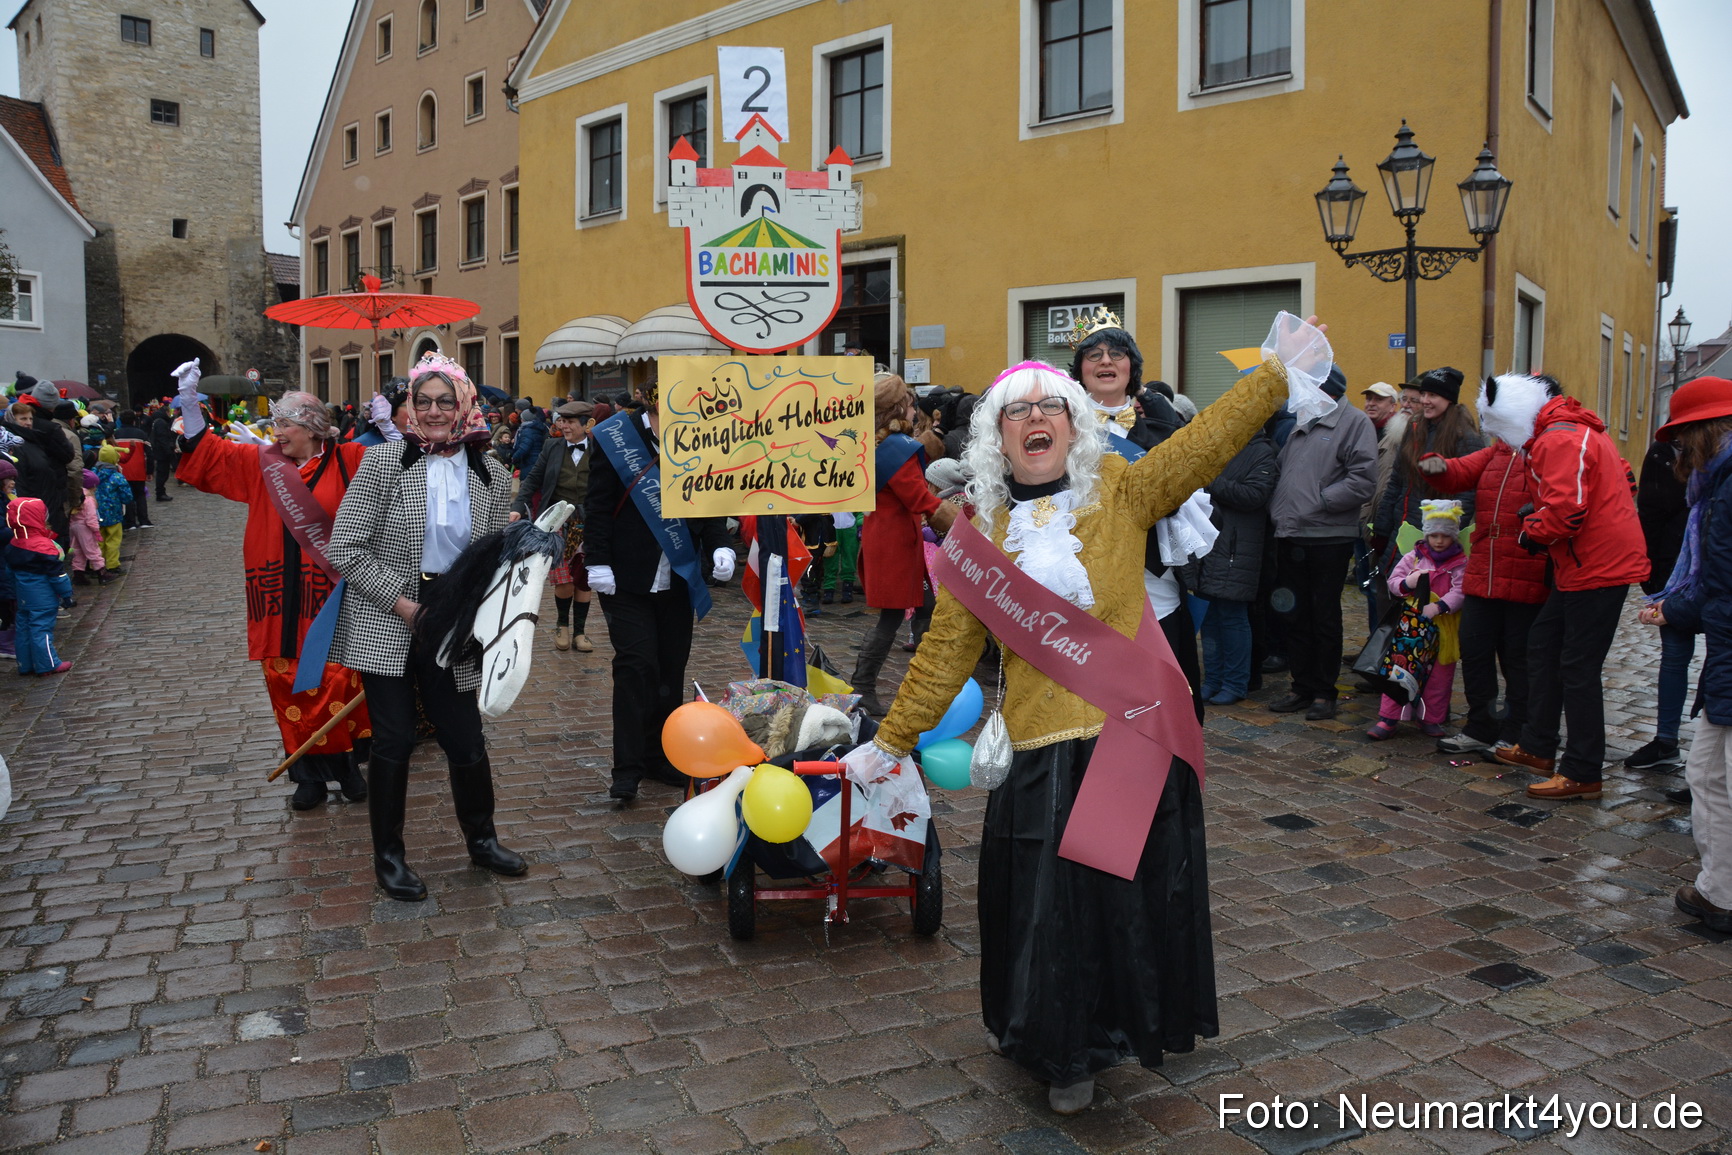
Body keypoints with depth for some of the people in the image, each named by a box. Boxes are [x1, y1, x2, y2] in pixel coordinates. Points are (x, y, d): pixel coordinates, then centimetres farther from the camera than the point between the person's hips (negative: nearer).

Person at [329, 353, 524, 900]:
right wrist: (401, 603, -14)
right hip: (388, 625, -2)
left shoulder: (492, 476, 2)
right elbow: (345, 550, -9)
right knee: (395, 742, 2)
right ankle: (388, 857, 22)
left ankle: (482, 840, 31)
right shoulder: (383, 461, -7)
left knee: (466, 741, 6)